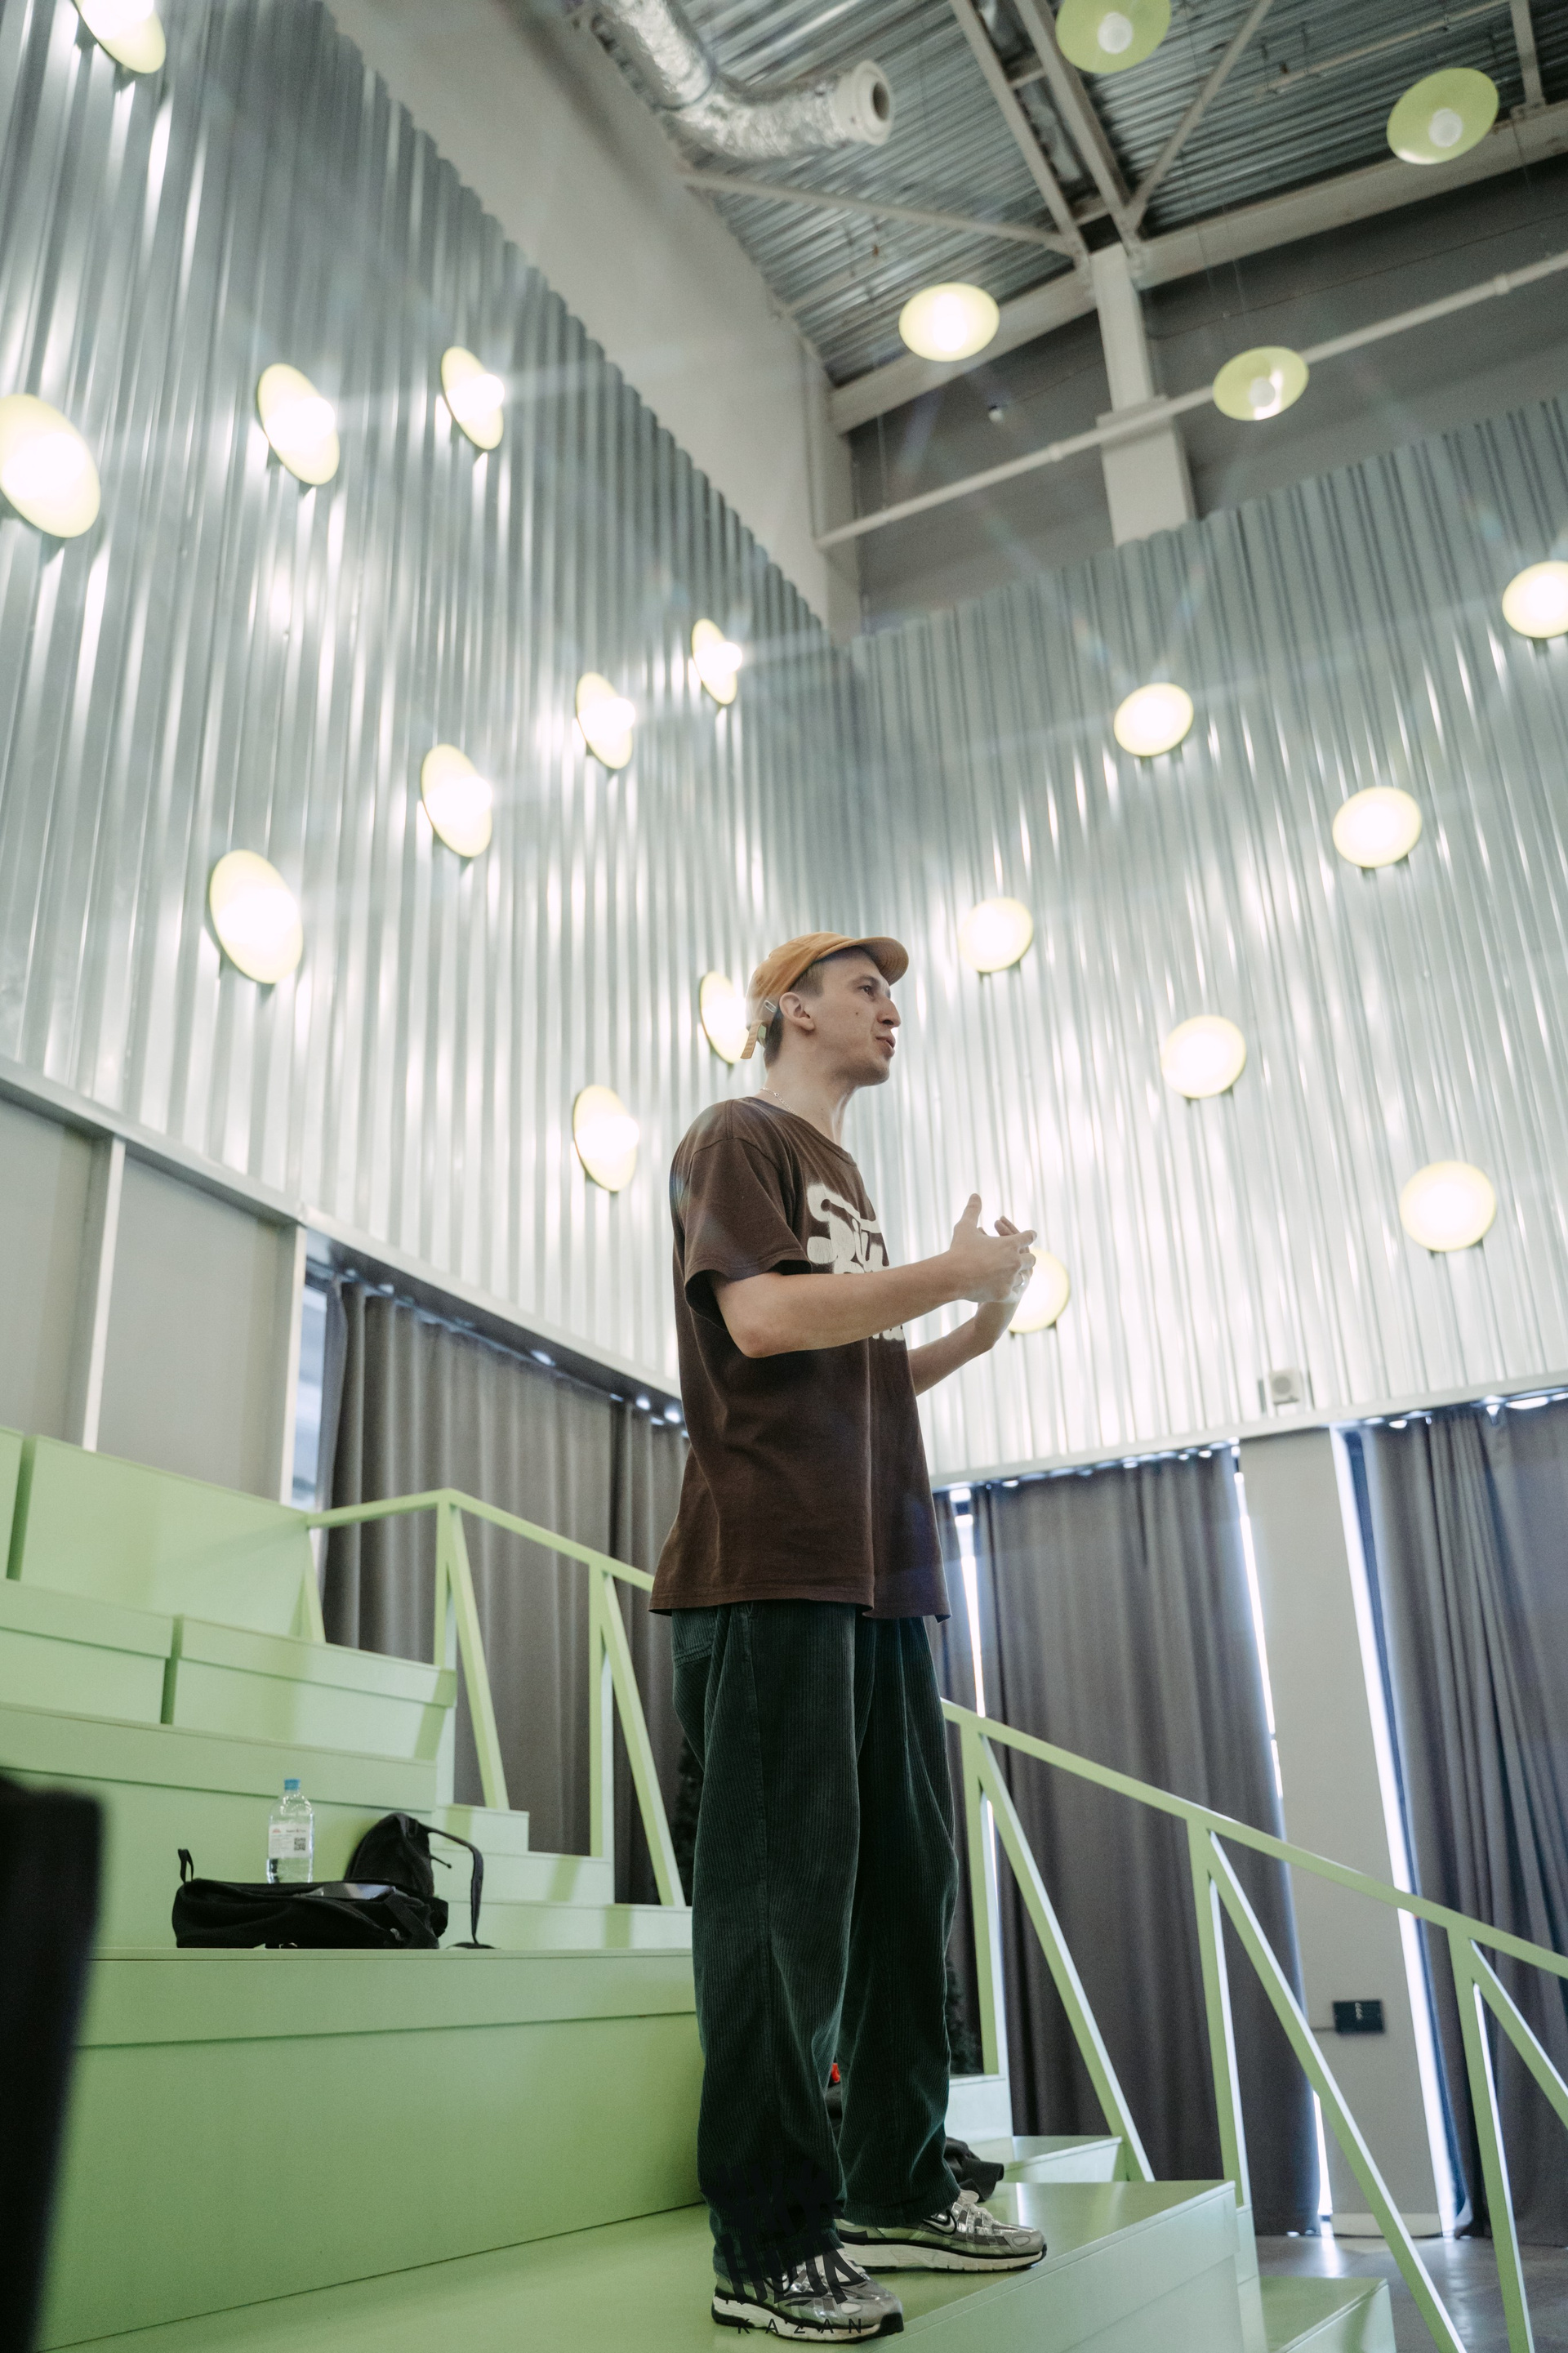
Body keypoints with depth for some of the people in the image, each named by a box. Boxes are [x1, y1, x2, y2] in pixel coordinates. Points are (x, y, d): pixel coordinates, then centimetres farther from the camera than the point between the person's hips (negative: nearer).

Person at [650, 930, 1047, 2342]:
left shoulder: (846, 1180, 26)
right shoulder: (739, 1139, 2)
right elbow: (762, 1316, -15)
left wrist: (982, 1328, 13)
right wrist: (954, 1271, -6)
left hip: (882, 1572, 9)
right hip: (772, 1566, -9)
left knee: (906, 1882, 10)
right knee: (782, 1895, -7)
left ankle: (900, 2190, 21)